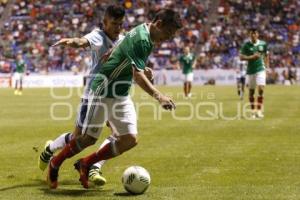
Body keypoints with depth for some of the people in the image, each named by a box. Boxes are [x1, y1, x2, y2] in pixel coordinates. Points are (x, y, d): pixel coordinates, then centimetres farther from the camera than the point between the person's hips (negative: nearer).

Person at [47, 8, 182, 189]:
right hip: (104, 92, -9)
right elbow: (138, 75, -32)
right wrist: (159, 96, -41)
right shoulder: (141, 39, -23)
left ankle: (86, 165, 12)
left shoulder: (147, 37, 7)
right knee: (89, 138, 0)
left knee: (130, 140, -3)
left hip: (122, 96, 9)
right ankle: (55, 164, 24)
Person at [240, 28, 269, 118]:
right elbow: (241, 57, -6)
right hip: (250, 70, 0)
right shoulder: (246, 45, -4)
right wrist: (252, 57, -18)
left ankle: (259, 110, -8)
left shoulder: (263, 44, 2)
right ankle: (253, 111, 21)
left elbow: (266, 55, 16)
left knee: (261, 89, -14)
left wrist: (267, 66, 9)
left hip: (260, 69, 0)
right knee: (251, 91, 7)